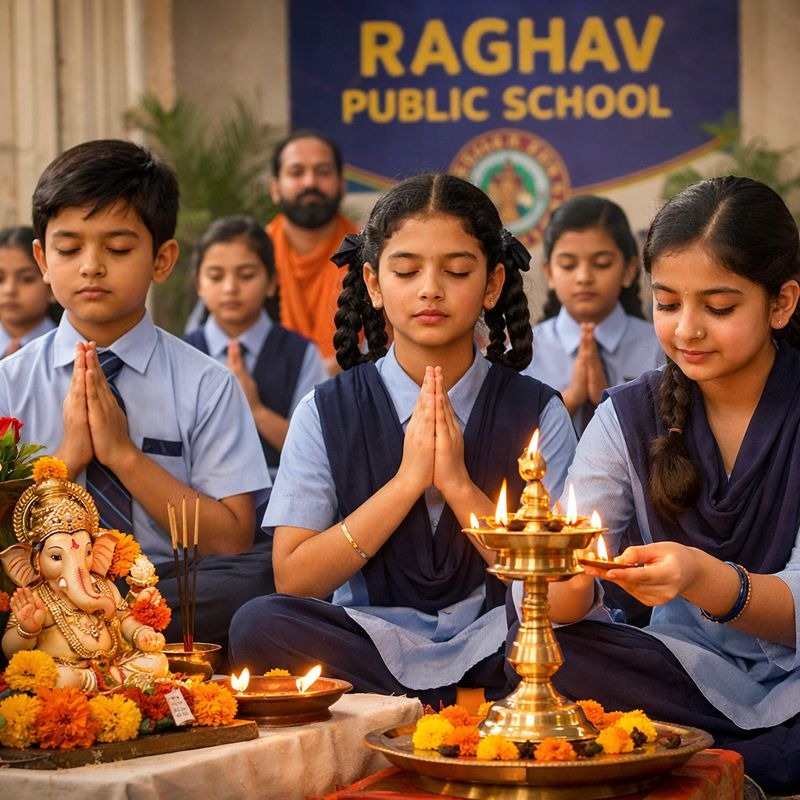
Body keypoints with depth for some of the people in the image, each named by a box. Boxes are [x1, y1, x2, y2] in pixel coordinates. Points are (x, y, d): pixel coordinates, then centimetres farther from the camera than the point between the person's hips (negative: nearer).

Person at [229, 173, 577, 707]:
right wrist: (407, 480, -12)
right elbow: (293, 580, -4)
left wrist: (460, 485, -14)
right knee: (259, 625, -30)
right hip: (367, 639, 2)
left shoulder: (538, 412, 4)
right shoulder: (328, 412, 5)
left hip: (493, 649, -2)